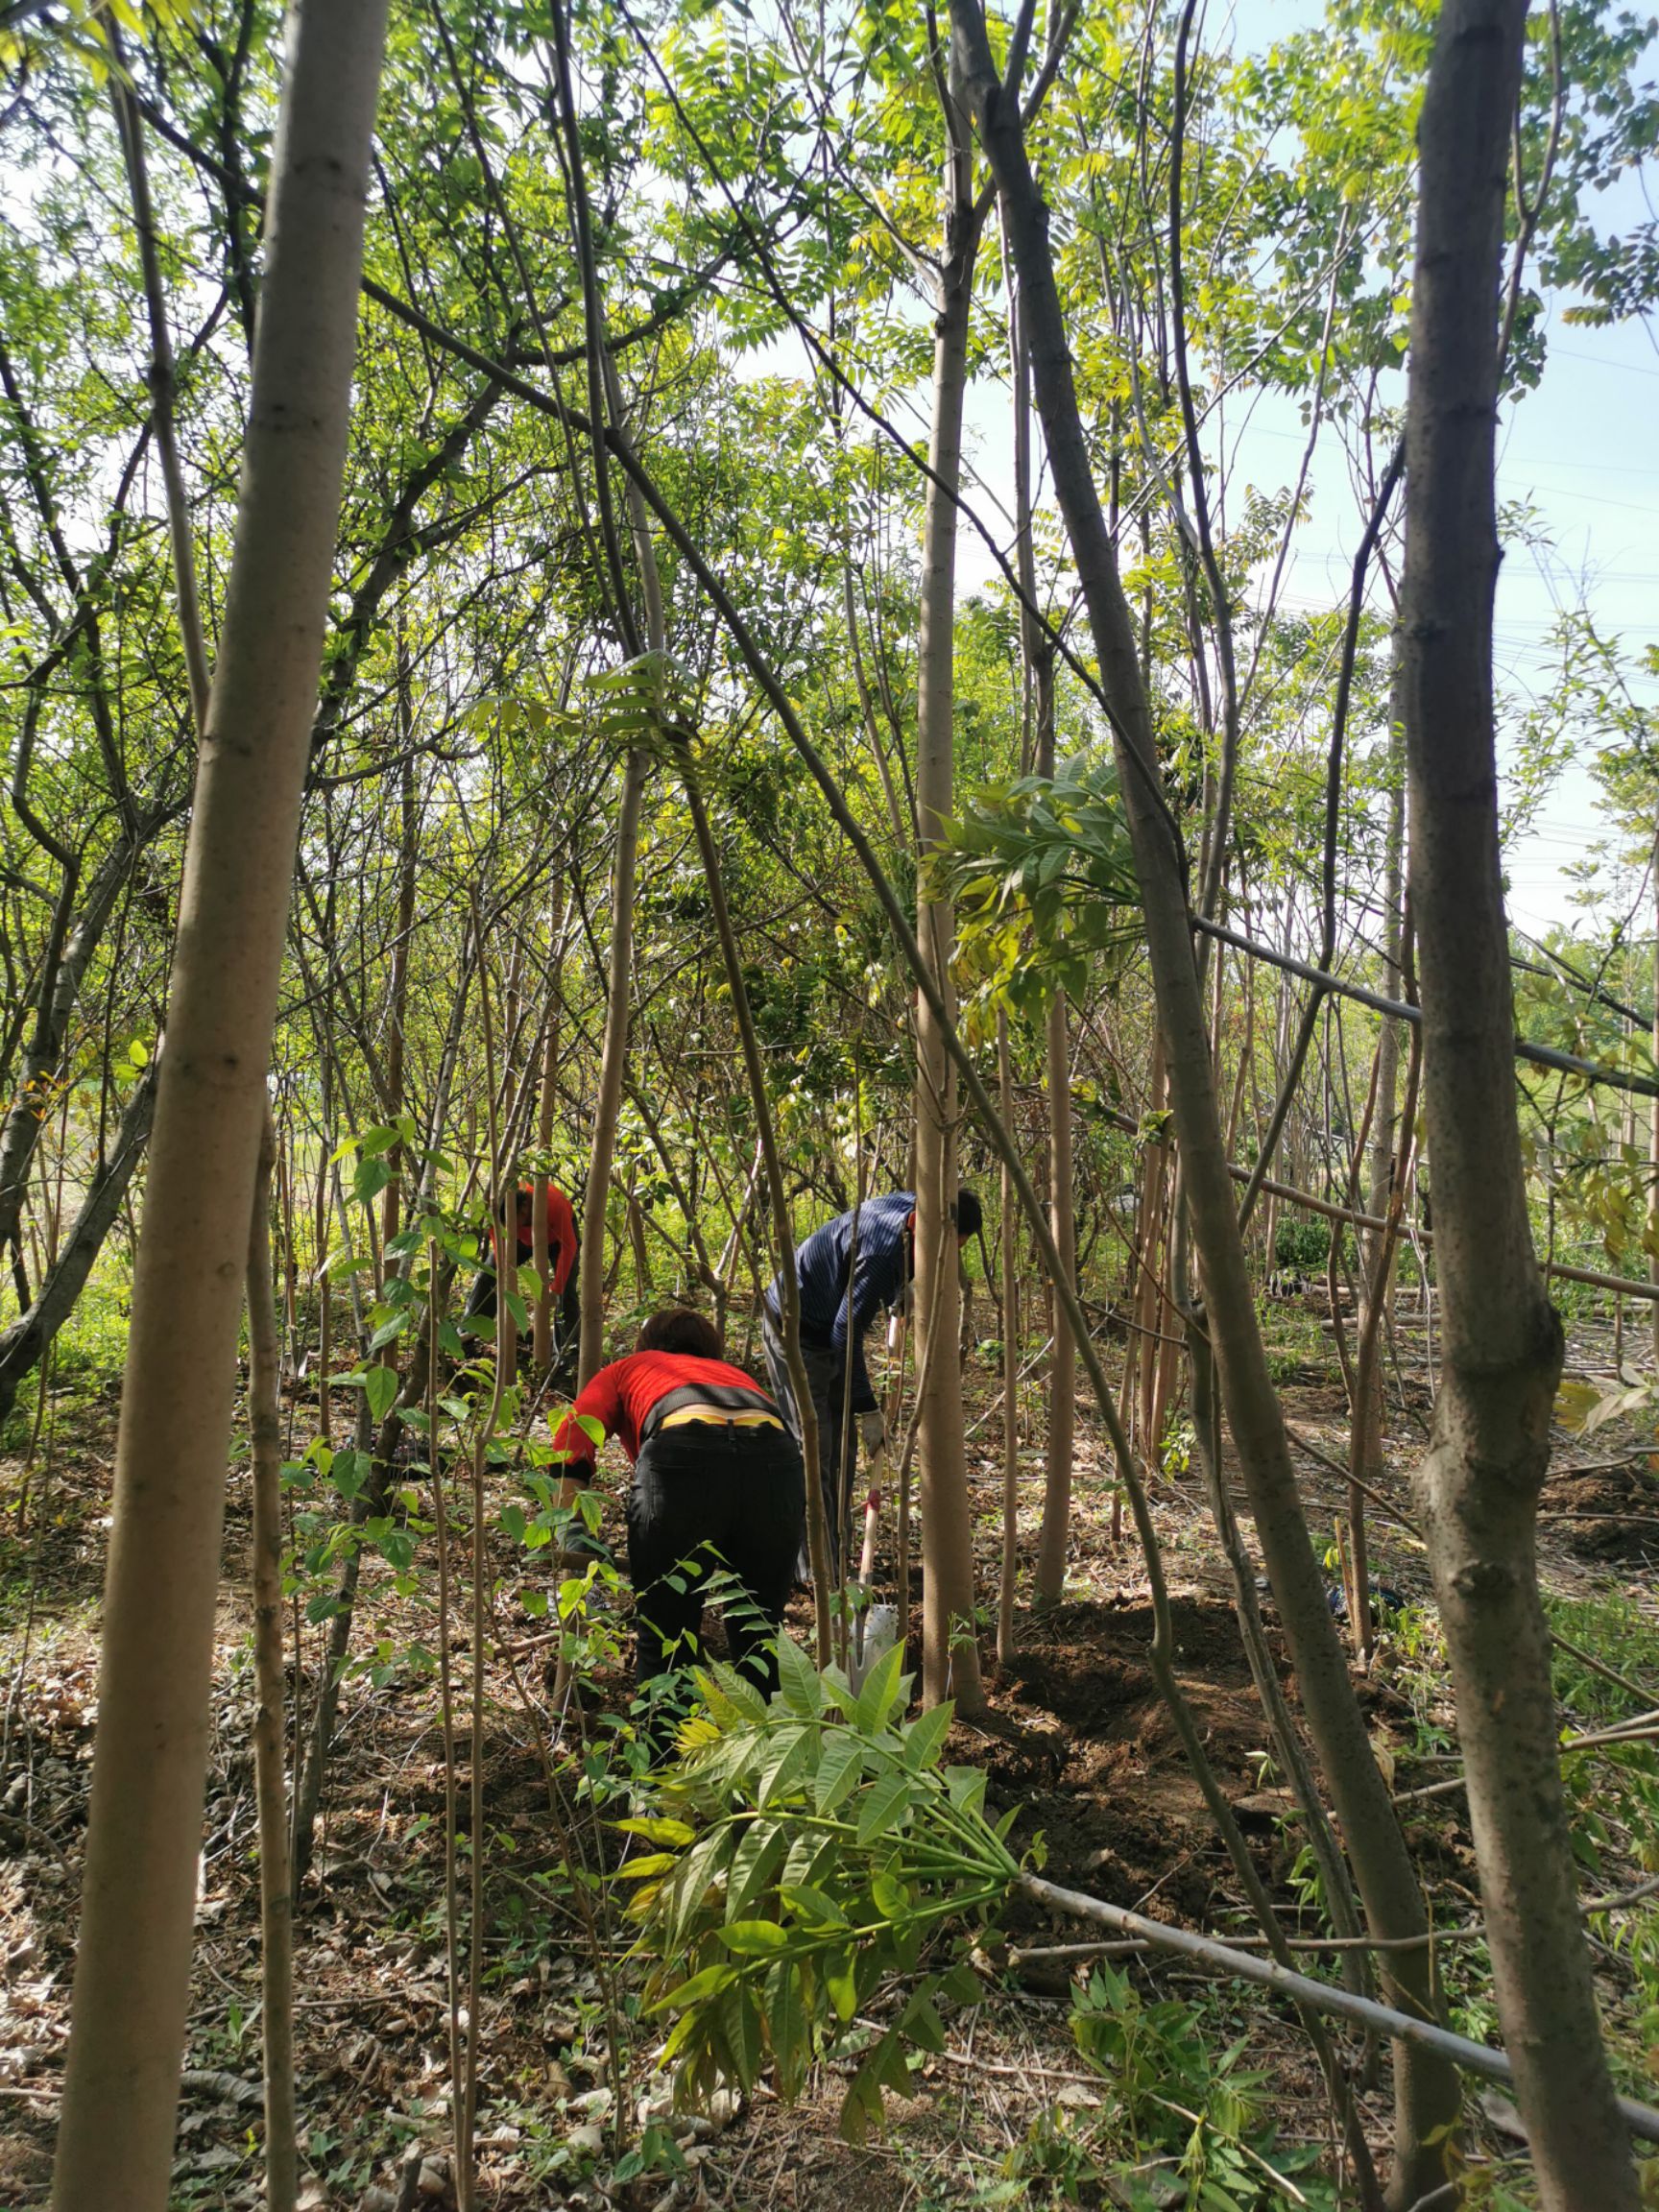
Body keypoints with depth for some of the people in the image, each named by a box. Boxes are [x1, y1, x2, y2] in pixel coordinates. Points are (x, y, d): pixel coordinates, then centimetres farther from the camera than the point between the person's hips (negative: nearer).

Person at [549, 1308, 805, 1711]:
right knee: (759, 1633, 21)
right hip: (776, 1460, 3)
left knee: (664, 1638, 13)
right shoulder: (737, 1376, 41)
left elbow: (572, 1438, 12)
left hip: (684, 1457, -3)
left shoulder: (625, 1371, 33)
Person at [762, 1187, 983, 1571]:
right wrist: (867, 1410, -26)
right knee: (813, 1449, -8)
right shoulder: (883, 1251, -33)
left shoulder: (910, 1204, -7)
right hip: (794, 1331, -10)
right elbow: (846, 1333, -30)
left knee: (839, 1445, 12)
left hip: (826, 1333, 10)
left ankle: (833, 1563, 21)